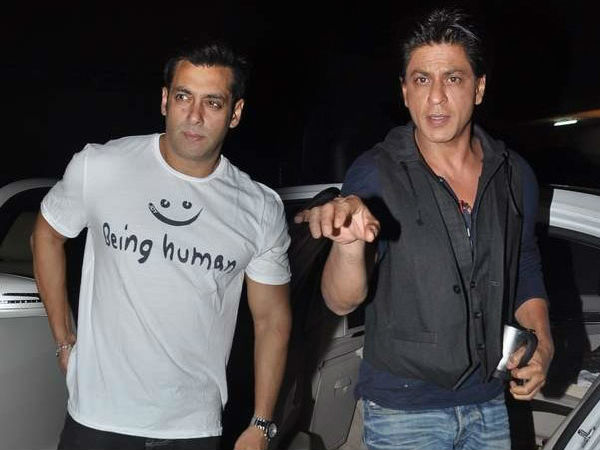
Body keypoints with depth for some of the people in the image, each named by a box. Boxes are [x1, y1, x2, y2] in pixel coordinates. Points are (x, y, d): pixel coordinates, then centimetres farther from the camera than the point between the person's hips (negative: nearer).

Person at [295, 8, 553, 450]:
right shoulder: (374, 175, -13)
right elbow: (341, 302, -18)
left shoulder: (515, 176, 0)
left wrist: (542, 342, -3)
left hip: (489, 404, 4)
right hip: (403, 411, -4)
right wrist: (349, 245, -38)